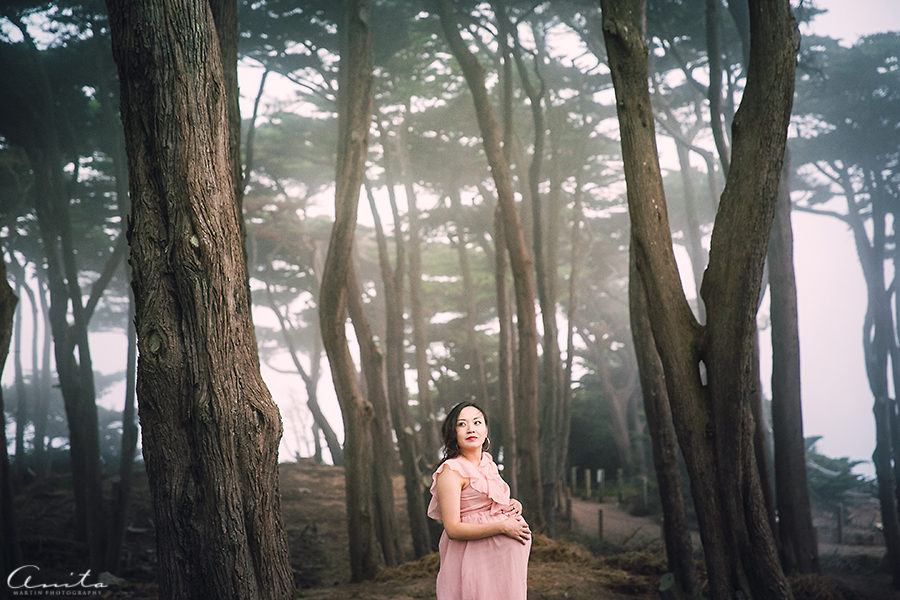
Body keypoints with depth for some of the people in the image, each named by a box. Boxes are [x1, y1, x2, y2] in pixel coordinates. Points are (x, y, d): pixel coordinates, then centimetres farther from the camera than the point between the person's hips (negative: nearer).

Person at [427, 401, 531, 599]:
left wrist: (513, 505, 2)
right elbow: (453, 529, -20)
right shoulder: (451, 471, -15)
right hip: (475, 559, -8)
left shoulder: (487, 460, 10)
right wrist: (503, 527, -20)